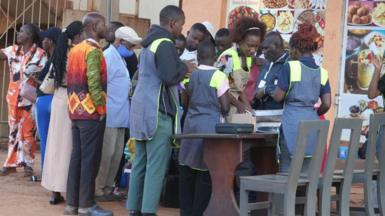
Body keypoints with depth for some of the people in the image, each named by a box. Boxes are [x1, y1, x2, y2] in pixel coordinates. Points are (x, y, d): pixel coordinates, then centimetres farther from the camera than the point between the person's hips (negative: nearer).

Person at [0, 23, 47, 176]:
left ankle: (28, 165, 10)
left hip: (30, 99, -5)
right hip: (13, 98, 5)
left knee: (27, 133, 0)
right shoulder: (13, 50, 6)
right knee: (13, 131, 11)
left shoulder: (40, 54, -9)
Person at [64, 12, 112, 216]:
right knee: (90, 158, -4)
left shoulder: (74, 50, 13)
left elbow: (70, 80, 15)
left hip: (76, 111, 8)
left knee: (77, 156, 10)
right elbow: (93, 82, -21)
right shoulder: (93, 50, -13)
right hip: (91, 112, -8)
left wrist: (75, 106, 16)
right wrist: (101, 108, -13)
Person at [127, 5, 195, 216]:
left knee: (140, 163, 11)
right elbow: (170, 77, -22)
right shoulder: (165, 44, -12)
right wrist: (185, 67, -2)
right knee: (156, 165, -8)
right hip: (157, 112, -9)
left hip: (141, 109, 9)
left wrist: (181, 68, 18)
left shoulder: (149, 42, 18)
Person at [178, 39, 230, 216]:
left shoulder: (191, 75, 7)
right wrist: (221, 111, 13)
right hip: (210, 125, -5)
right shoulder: (219, 76, -7)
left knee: (187, 169, 10)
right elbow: (225, 107, -7)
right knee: (205, 171, 0)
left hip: (191, 124, 5)